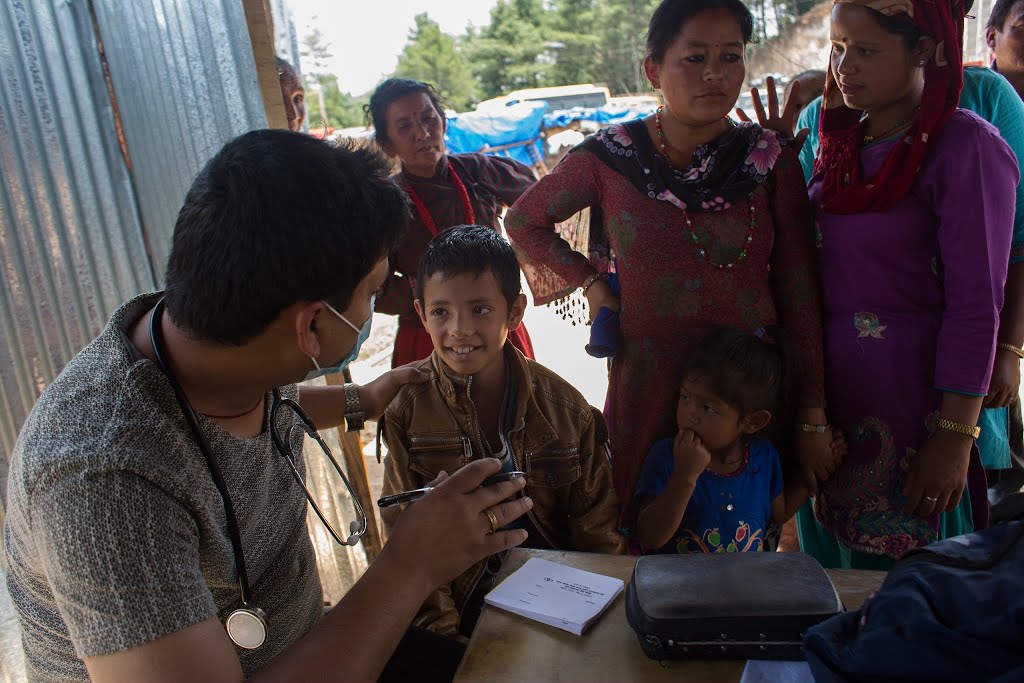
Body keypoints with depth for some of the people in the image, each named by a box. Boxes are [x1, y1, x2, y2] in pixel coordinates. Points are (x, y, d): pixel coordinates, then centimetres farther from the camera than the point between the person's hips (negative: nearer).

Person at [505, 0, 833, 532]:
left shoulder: (770, 159, -3)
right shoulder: (611, 158, -6)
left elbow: (799, 292, -1)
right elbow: (523, 221, 10)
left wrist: (812, 415, -2)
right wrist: (591, 281, -1)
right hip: (648, 388, 0)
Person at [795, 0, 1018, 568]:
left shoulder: (964, 147, -13)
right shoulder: (841, 141, 8)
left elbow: (976, 304, -16)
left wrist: (956, 435, -17)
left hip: (909, 406, -6)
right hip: (828, 399, 6)